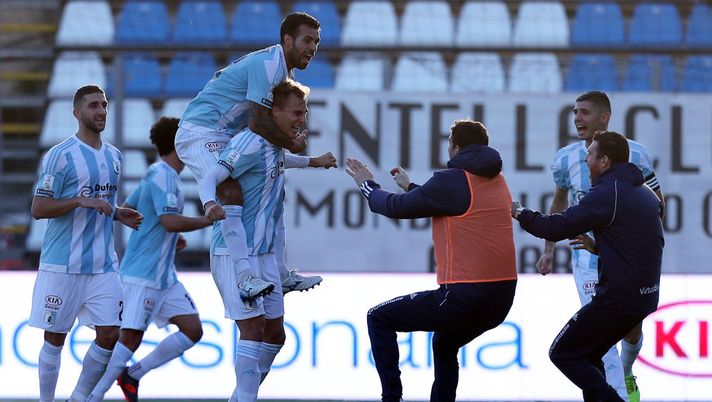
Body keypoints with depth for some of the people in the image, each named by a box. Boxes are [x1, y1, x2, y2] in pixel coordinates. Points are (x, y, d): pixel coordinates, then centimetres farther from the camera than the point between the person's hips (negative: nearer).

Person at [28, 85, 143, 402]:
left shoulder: (114, 156, 13)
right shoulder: (61, 155, -9)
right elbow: (38, 209, -12)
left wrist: (119, 215, 6)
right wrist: (81, 201, -22)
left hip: (103, 265, 6)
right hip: (63, 265, -6)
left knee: (109, 335, -1)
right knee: (55, 339, 3)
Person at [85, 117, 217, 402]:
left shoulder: (159, 174, 15)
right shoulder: (162, 176, -14)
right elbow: (171, 221, -26)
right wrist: (210, 219, -16)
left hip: (164, 276, 10)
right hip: (144, 274, -10)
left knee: (192, 330, 4)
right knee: (131, 337, -12)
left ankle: (132, 375, 11)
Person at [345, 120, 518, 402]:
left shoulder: (452, 181, -12)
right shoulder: (498, 181, 11)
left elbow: (397, 207, -2)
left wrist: (367, 186, 16)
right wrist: (410, 187, 38)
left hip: (463, 297, -8)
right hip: (502, 297, 8)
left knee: (379, 319, 8)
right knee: (444, 345, 34)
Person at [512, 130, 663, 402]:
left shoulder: (607, 194, -15)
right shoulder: (646, 193, 14)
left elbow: (556, 228, -15)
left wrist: (520, 214, -1)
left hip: (617, 298, -9)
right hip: (645, 296, 9)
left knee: (562, 354, 2)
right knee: (587, 354, 21)